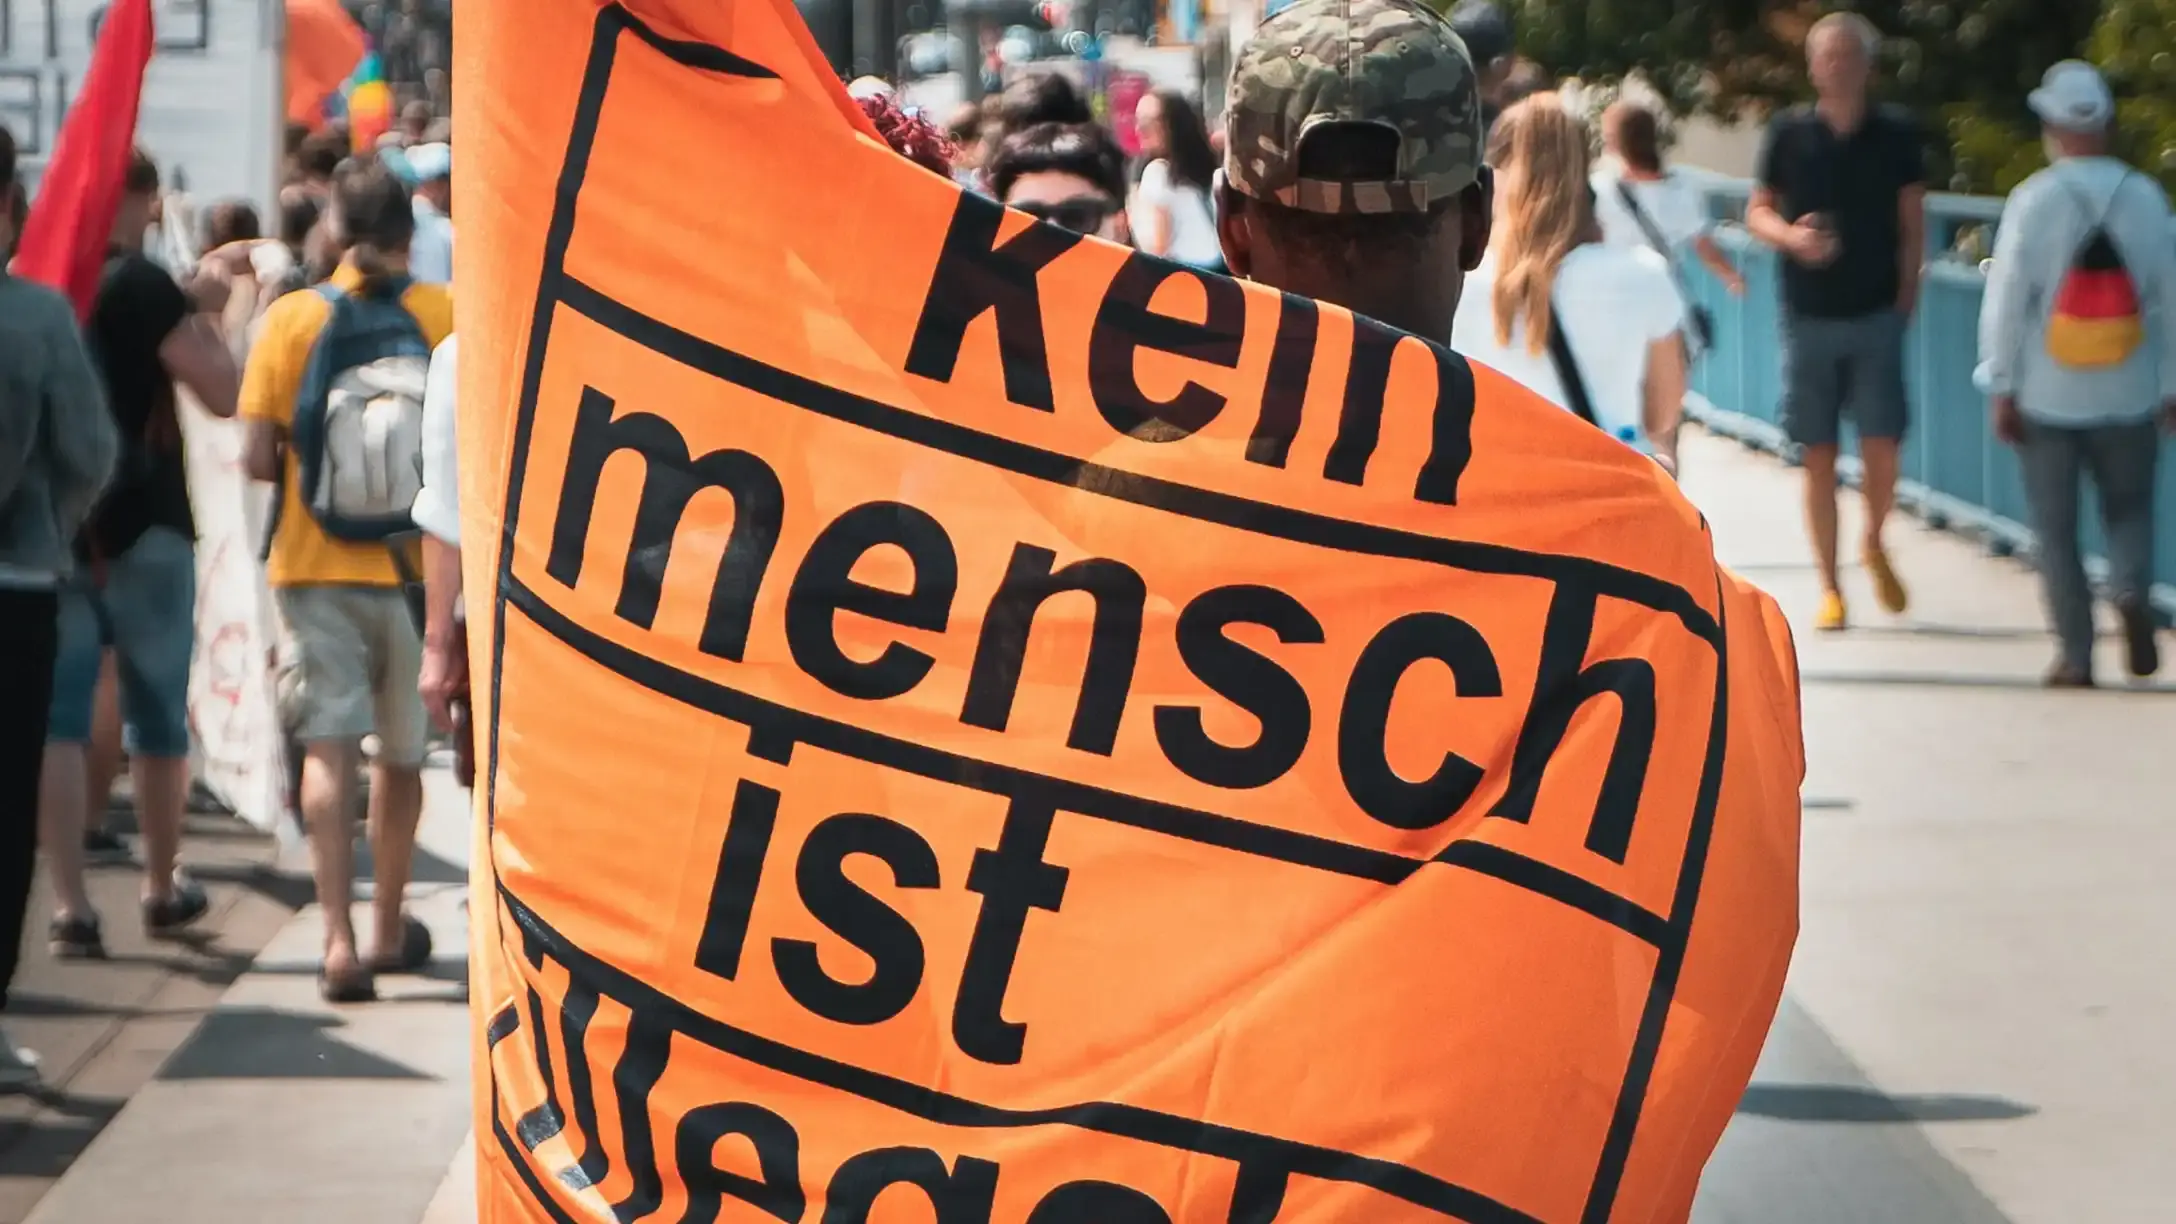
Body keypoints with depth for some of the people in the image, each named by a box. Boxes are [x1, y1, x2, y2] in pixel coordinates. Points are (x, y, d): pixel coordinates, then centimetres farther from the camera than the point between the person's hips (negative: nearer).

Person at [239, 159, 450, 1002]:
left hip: (316, 561, -1)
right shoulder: (445, 315, -4)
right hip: (414, 561, 1)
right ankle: (389, 929, 30)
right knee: (401, 750, 16)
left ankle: (340, 939, -18)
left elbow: (258, 458, -7)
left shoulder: (293, 318, -4)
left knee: (328, 748, -4)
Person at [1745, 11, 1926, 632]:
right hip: (1809, 317, 0)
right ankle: (1830, 587, 13)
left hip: (1877, 317, 0)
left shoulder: (1896, 134, 1)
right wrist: (1790, 236, -15)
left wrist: (1907, 292, -1)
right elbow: (1757, 212, 6)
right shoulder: (1789, 133, 0)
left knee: (1881, 448, -8)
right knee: (1818, 457, 3)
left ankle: (1874, 545, 22)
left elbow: (1913, 221, 7)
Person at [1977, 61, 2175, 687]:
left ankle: (2076, 655, 6)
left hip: (2049, 396, -2)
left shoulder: (2033, 201, -10)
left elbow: (2007, 300, -9)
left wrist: (2002, 387, -1)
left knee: (2056, 530, 8)